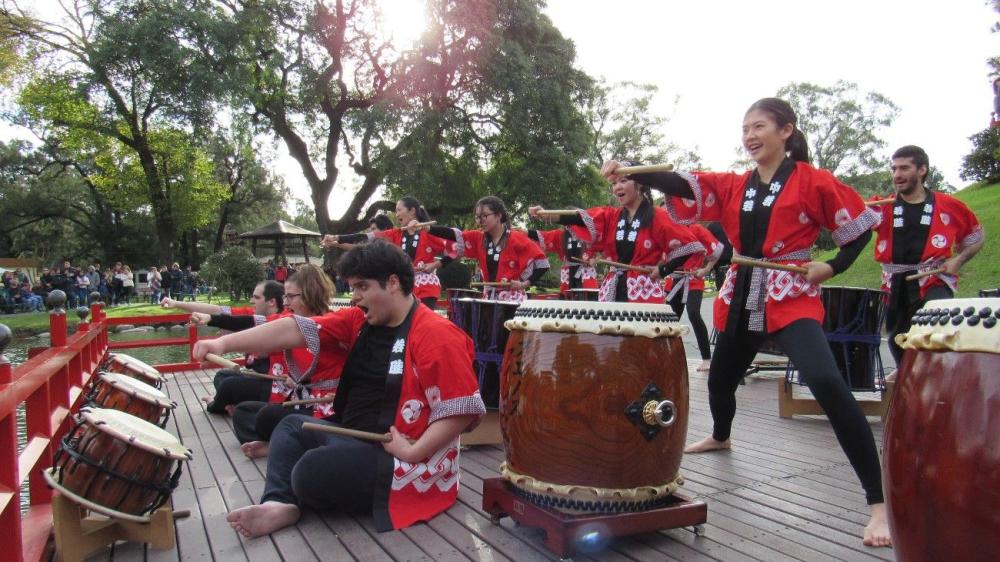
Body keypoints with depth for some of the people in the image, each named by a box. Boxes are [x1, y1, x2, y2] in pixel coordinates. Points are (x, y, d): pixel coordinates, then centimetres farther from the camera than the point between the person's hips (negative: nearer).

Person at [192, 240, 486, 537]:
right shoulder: (359, 321, 4)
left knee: (312, 471, -24)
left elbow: (464, 409, -23)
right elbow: (295, 330, -2)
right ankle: (280, 504, -4)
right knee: (292, 427, 16)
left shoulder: (436, 335, -20)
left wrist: (412, 453, -26)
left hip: (399, 455, -9)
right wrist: (225, 342, -8)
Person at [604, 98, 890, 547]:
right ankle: (720, 437, 57)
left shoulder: (813, 181, -3)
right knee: (720, 379, 22)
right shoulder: (733, 186, 8)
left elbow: (860, 226, 4)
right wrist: (630, 172, -19)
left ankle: (879, 502, -17)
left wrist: (832, 266, -10)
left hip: (792, 300, -6)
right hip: (741, 300, 6)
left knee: (826, 383, -27)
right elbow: (682, 185, -6)